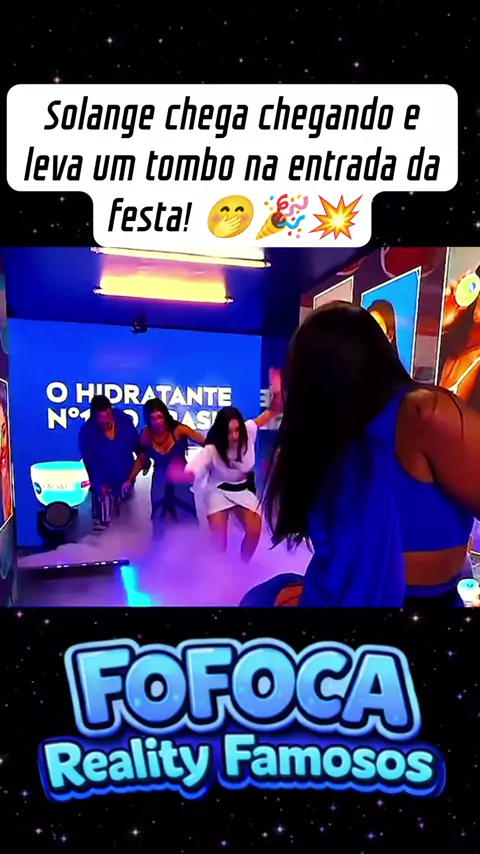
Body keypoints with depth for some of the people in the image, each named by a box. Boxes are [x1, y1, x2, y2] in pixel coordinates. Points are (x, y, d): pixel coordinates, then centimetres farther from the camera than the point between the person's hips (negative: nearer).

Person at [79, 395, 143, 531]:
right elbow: (89, 462, -20)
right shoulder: (87, 432, -25)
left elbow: (136, 443, -2)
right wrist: (99, 484, -26)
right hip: (104, 481, -4)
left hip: (126, 476, 4)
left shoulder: (123, 420, -18)